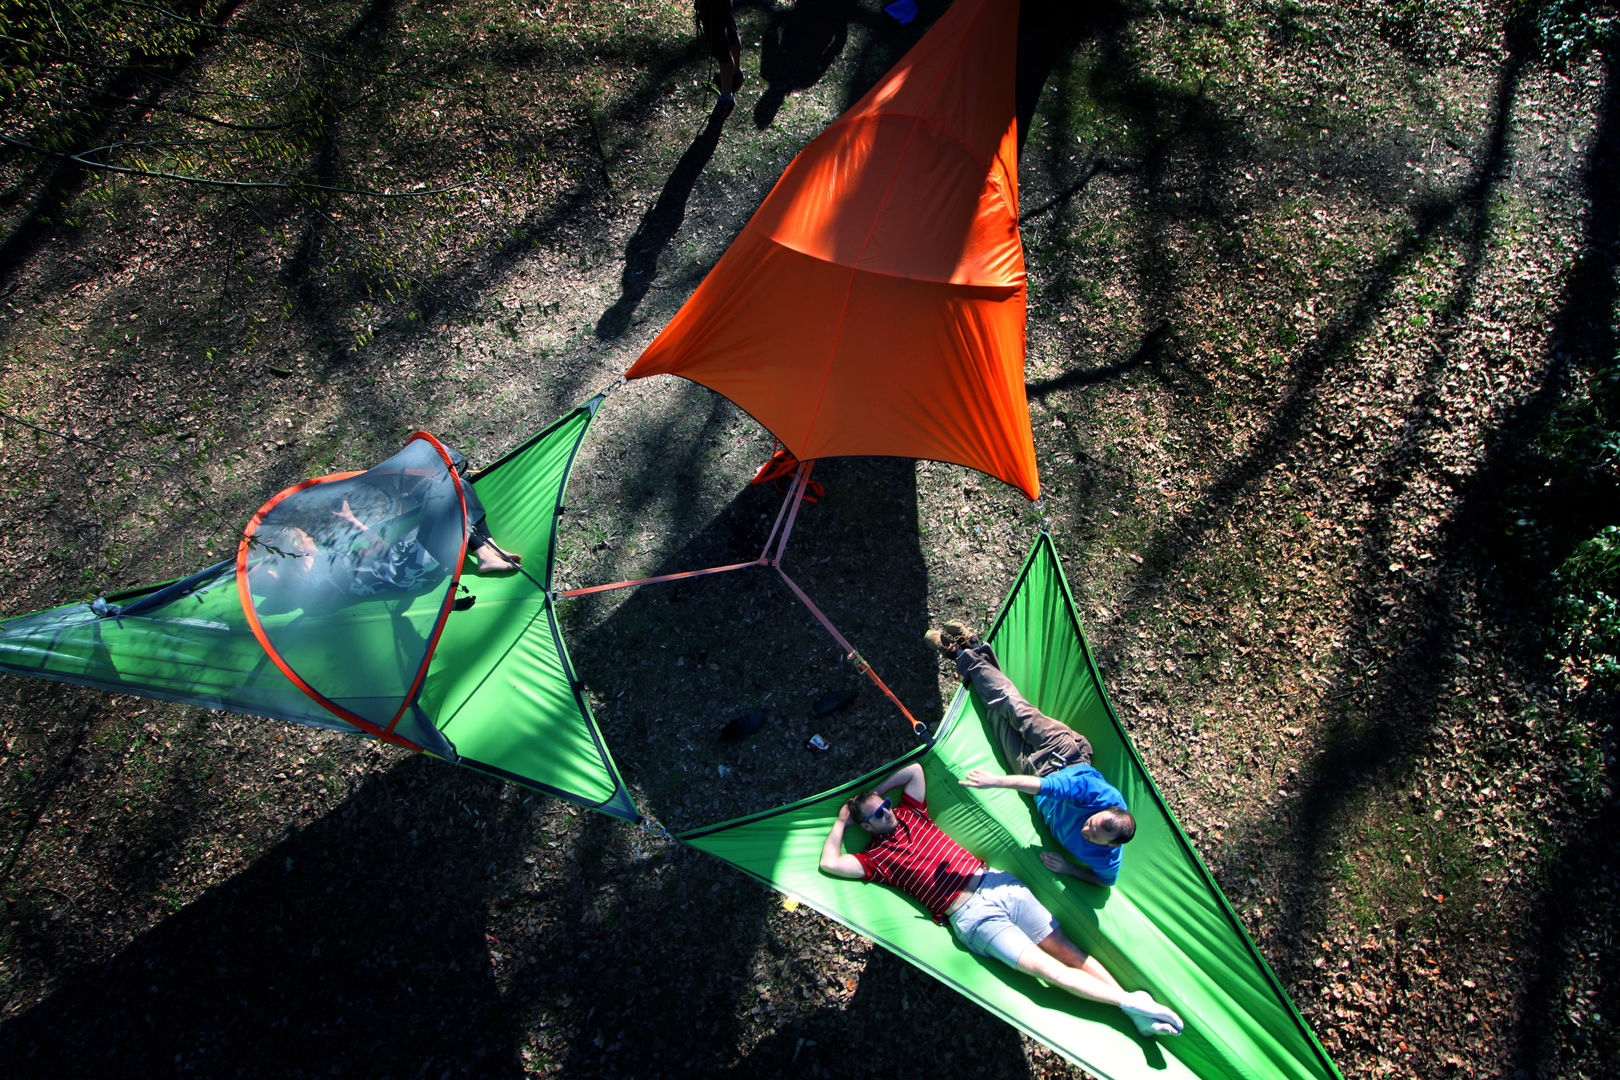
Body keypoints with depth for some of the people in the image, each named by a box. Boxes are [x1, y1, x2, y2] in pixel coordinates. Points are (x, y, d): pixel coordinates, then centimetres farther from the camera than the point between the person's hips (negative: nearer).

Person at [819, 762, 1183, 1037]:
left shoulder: (909, 813, 13)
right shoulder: (877, 856, 1)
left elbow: (914, 769, 19)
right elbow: (830, 863, -9)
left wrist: (873, 792, 17)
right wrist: (841, 821, 4)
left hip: (994, 883, 5)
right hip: (971, 917, -4)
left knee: (1064, 947, -4)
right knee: (1044, 966, -17)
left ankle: (1130, 1001, -4)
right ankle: (1131, 1003, -18)